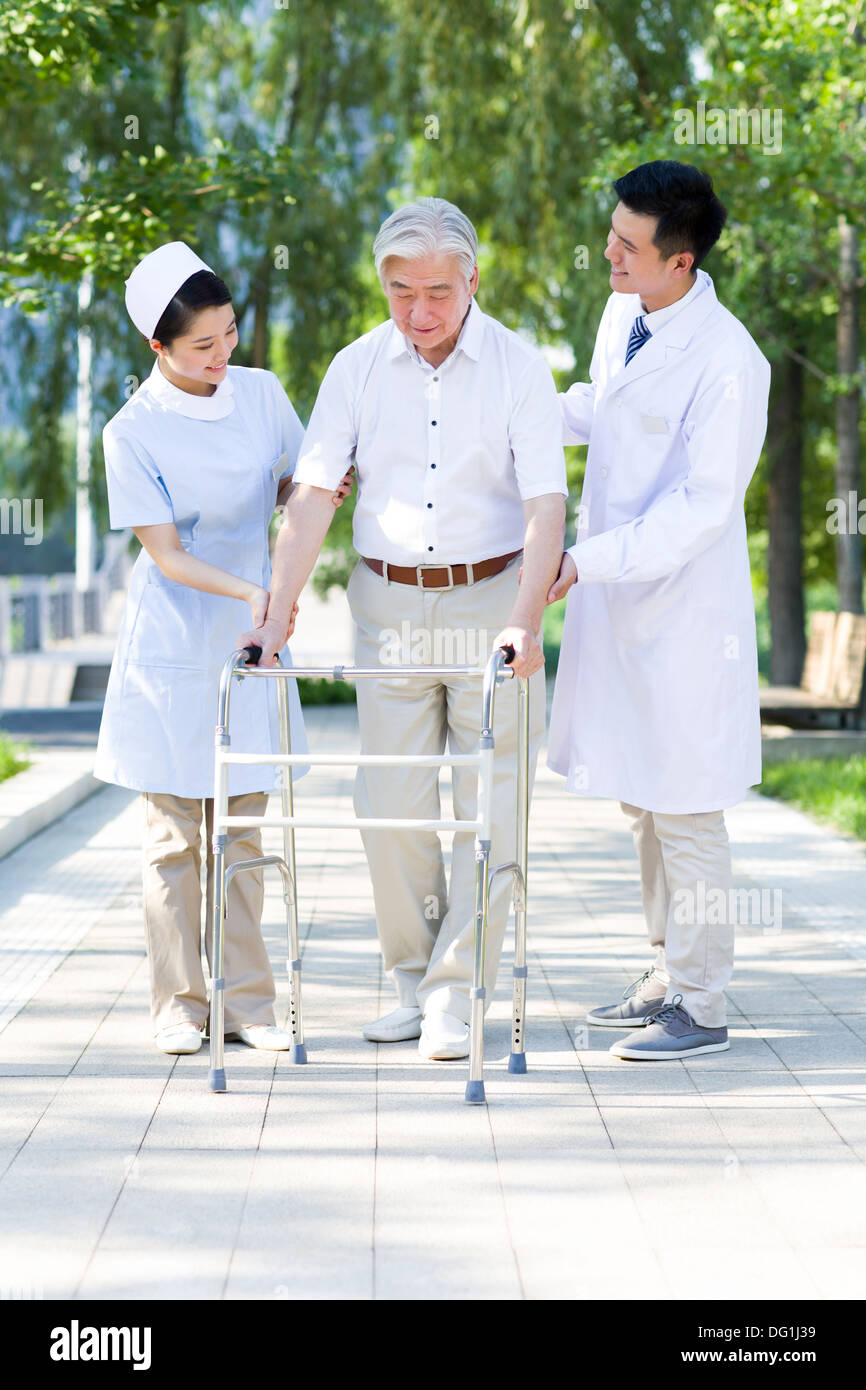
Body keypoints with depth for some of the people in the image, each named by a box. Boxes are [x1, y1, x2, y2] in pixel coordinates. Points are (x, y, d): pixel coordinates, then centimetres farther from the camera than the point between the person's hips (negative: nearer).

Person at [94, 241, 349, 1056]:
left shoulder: (261, 394, 1)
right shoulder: (133, 433, -12)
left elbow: (287, 491, 14)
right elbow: (166, 555, -13)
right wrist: (248, 591, -26)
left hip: (251, 638, 4)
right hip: (173, 646, -4)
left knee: (245, 828, 7)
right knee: (176, 833, 2)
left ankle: (247, 1002, 12)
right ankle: (179, 1003, 11)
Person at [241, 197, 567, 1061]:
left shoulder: (518, 367, -6)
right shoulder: (357, 368, 1)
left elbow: (545, 504, -11)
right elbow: (313, 494, -4)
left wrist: (524, 620, -23)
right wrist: (276, 617, -12)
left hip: (490, 599, -2)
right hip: (388, 602, 2)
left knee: (488, 804, -3)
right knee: (390, 803, 4)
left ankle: (457, 997, 4)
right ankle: (412, 982, 18)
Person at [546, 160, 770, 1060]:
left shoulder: (728, 363, -23)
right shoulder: (622, 317, 3)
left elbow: (702, 509, -22)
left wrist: (586, 559, -25)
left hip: (683, 613, -9)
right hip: (616, 596, 9)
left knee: (683, 811, 0)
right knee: (638, 799, 17)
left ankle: (700, 1007, 11)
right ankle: (669, 974, 31)